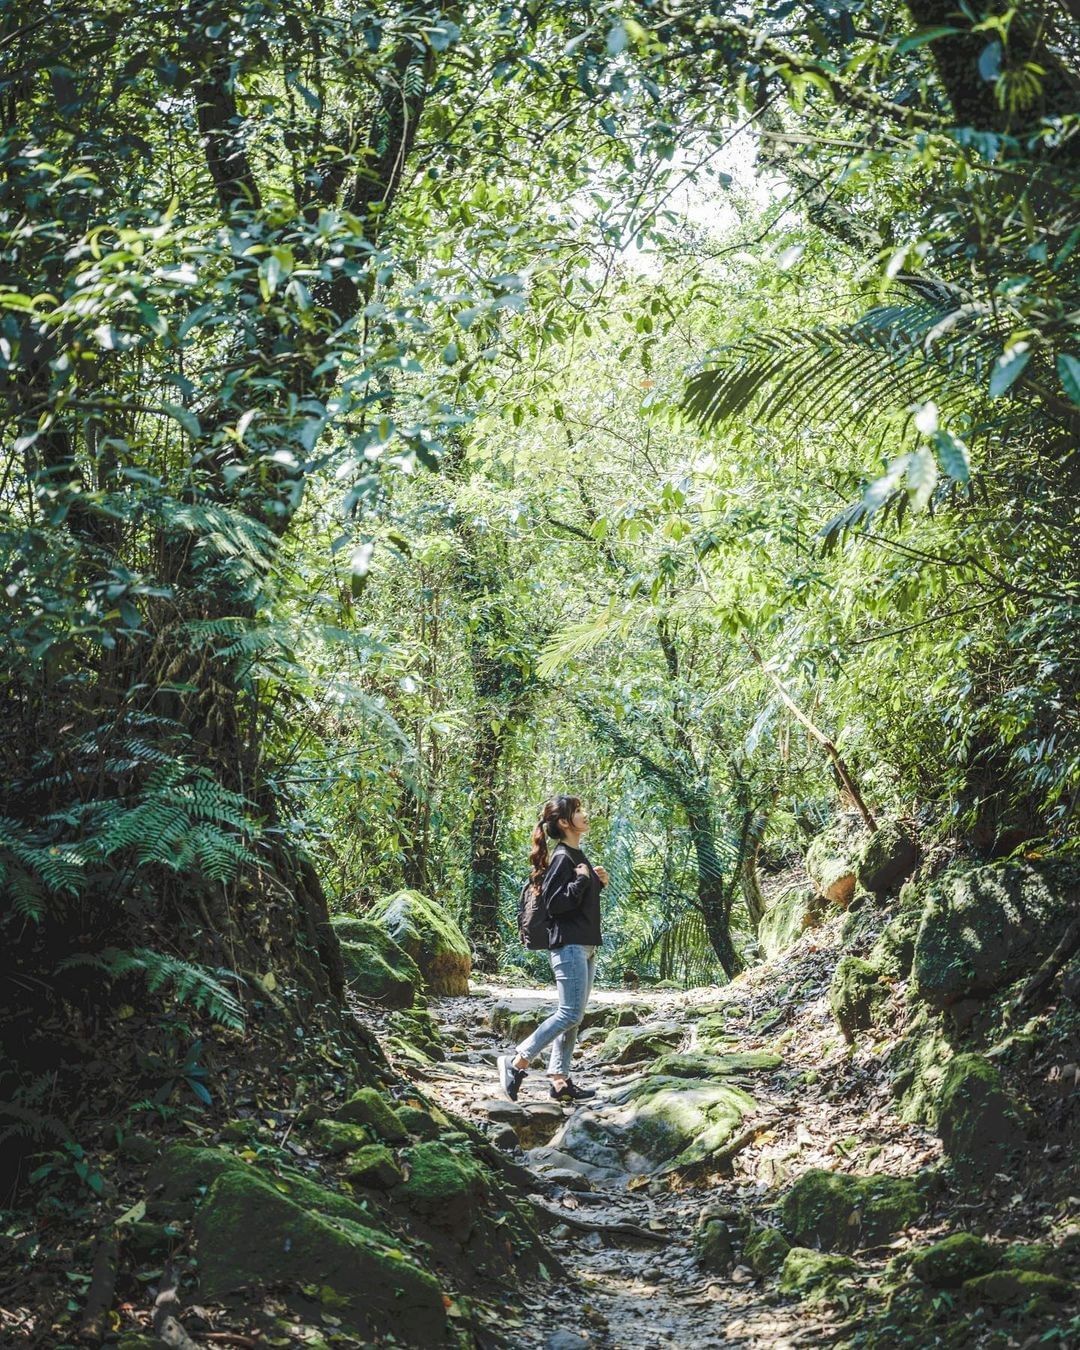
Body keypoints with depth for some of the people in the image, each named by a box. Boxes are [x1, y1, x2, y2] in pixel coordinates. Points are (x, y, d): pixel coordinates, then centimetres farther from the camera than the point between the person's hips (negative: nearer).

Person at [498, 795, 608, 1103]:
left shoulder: (578, 856, 15)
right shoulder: (562, 858, -13)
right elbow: (554, 903, -19)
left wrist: (597, 883, 10)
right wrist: (580, 881, -23)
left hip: (586, 945, 10)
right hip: (569, 945, -10)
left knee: (573, 1016, 8)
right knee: (570, 1014, -12)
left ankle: (560, 1080, 9)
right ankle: (517, 1063, -6)